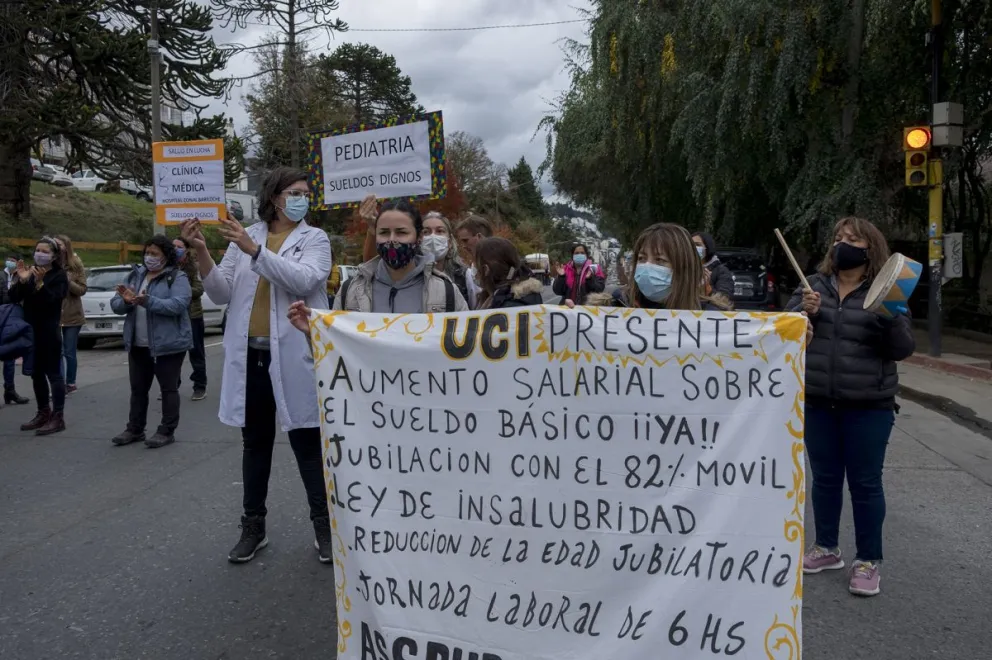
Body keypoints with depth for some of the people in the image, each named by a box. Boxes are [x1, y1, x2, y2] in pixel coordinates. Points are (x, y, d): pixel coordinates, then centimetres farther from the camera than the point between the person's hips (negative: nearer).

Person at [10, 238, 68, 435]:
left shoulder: (59, 275, -5)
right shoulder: (29, 272, 11)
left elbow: (51, 300, -19)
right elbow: (13, 298, 1)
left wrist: (39, 283, -33)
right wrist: (21, 280, -15)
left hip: (49, 332, -6)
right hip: (30, 331, 6)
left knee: (53, 373, -5)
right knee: (36, 374, 12)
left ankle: (58, 417, -4)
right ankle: (43, 413, 21)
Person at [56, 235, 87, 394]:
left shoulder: (76, 265, 0)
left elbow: (82, 290, -2)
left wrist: (67, 281, -16)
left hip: (72, 316, 0)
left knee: (69, 352, 7)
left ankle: (70, 383, 18)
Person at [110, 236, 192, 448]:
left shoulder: (177, 277, -7)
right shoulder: (135, 275, 10)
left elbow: (178, 304, -23)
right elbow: (115, 305, 8)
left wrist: (148, 301, -33)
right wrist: (125, 301, -16)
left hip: (168, 344, -6)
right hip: (137, 345, 6)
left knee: (168, 389, 3)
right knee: (138, 389, 15)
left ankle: (167, 431, 12)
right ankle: (135, 429, 26)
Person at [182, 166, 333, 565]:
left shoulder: (315, 239, 1)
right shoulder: (244, 238, 8)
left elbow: (302, 280, -18)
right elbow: (222, 294, 4)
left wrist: (256, 251, -25)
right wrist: (202, 253, -10)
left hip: (294, 357, -3)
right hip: (250, 356, 3)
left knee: (307, 443, 3)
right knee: (255, 444, 14)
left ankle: (323, 527, 15)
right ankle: (253, 527, 27)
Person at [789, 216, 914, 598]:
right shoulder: (814, 285, 5)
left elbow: (903, 349, -7)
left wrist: (891, 317, -24)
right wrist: (804, 312, -17)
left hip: (868, 408, -3)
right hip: (817, 403, 3)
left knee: (865, 483, 5)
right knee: (824, 478, 14)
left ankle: (868, 561, 19)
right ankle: (827, 548, 30)